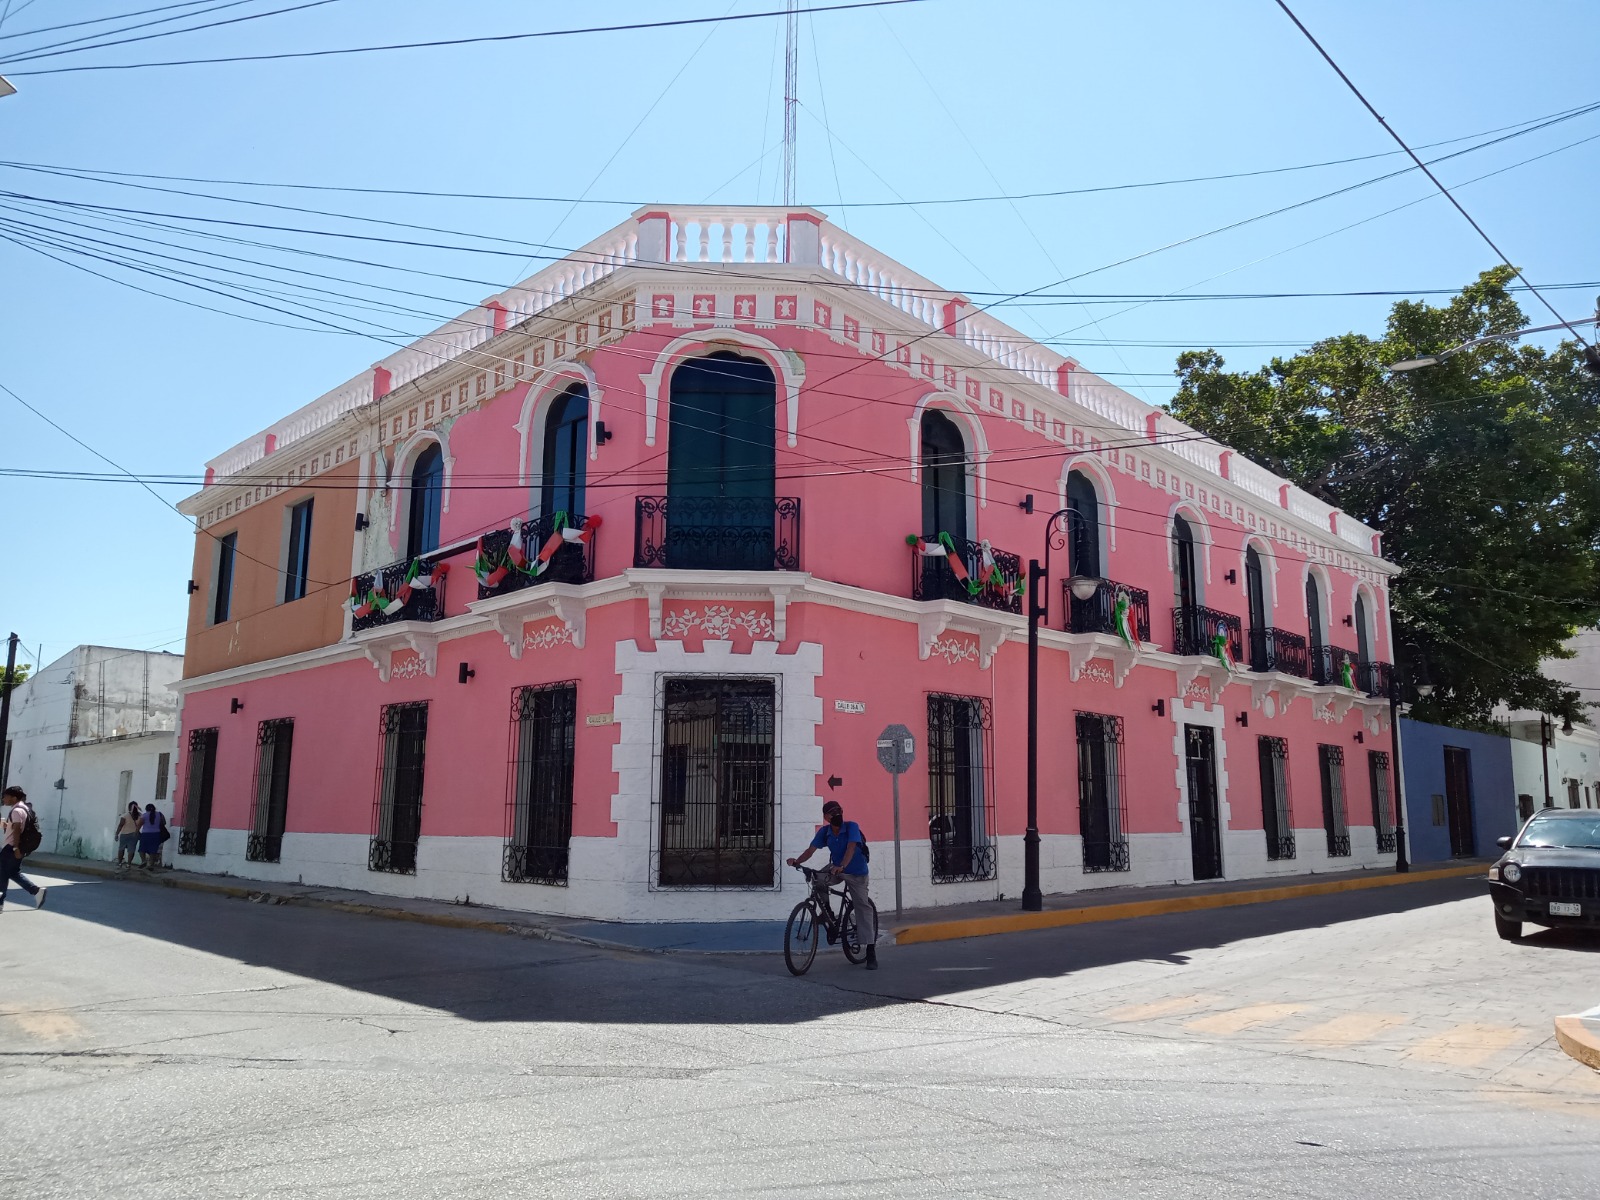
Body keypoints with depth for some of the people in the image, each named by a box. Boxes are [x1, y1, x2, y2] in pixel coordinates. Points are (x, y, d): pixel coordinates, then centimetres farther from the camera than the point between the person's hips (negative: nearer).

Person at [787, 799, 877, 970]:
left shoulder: (852, 827, -21)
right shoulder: (824, 832, -10)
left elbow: (851, 848, -35)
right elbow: (811, 849, -18)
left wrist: (842, 866, -51)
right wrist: (797, 861, -37)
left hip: (856, 873, -4)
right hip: (836, 869, 4)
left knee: (863, 908, -7)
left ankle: (871, 953, -4)